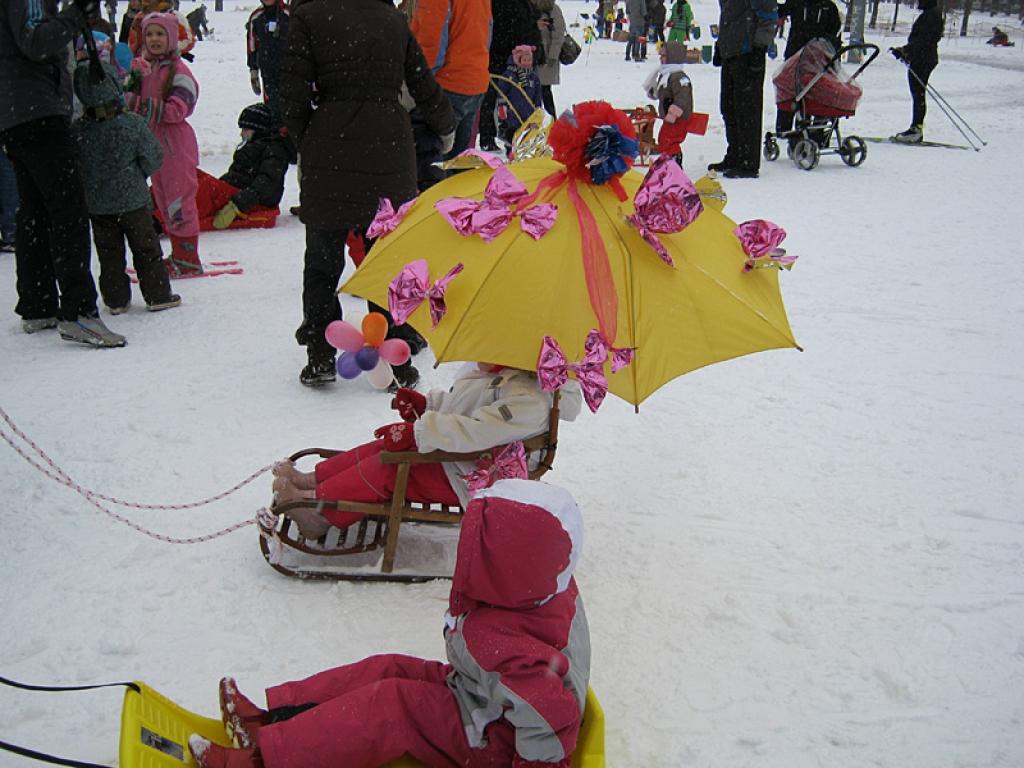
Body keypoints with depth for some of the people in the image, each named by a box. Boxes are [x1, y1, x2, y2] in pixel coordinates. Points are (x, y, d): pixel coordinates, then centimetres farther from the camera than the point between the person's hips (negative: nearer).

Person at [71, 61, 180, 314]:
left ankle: (116, 299, 16)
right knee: (146, 248, 10)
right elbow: (153, 158, -7)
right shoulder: (133, 124, -15)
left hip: (96, 205, 2)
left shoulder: (77, 131, -10)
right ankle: (158, 295, 14)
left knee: (109, 252, 13)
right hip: (133, 200, -2)